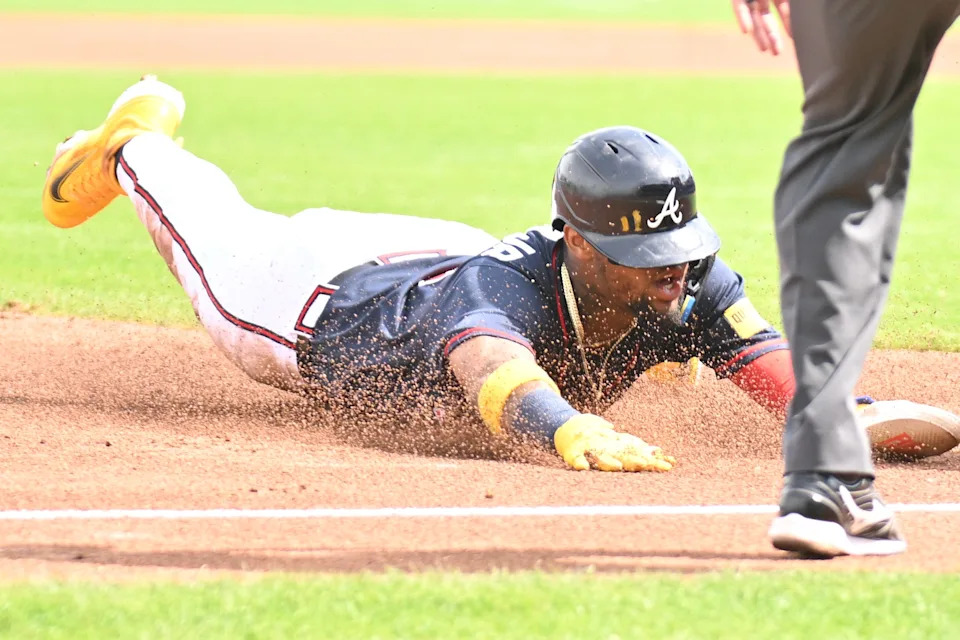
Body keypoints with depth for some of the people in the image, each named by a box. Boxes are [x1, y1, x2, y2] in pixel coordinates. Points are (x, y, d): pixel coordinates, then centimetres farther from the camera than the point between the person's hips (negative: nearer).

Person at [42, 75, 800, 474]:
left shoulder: (688, 286, -38)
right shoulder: (509, 287, -52)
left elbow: (774, 360, -51)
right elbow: (493, 373, -73)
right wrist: (574, 431, -94)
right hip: (329, 303, -4)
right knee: (219, 243, 28)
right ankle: (137, 147, 57)